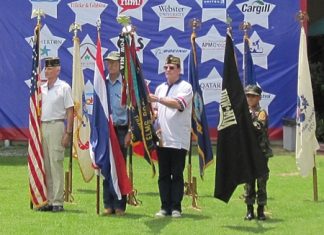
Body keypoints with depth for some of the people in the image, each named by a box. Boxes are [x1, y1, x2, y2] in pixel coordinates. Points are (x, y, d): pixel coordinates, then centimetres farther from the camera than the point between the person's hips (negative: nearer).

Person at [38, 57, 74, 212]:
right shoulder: (41, 88, 15)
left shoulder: (64, 87, -2)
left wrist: (68, 133, -11)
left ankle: (58, 201, -7)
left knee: (56, 163, -9)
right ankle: (49, 201, 11)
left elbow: (70, 111, -5)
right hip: (42, 126, 6)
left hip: (56, 126, -6)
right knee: (46, 164, 6)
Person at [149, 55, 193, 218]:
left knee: (177, 175, -2)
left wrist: (158, 99, -27)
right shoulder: (160, 88, 17)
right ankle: (165, 207, 10)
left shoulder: (185, 87, -3)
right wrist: (153, 115, 3)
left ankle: (176, 207, 2)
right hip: (162, 139, 6)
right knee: (163, 175, 6)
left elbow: (178, 103, -21)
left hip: (178, 140, -5)